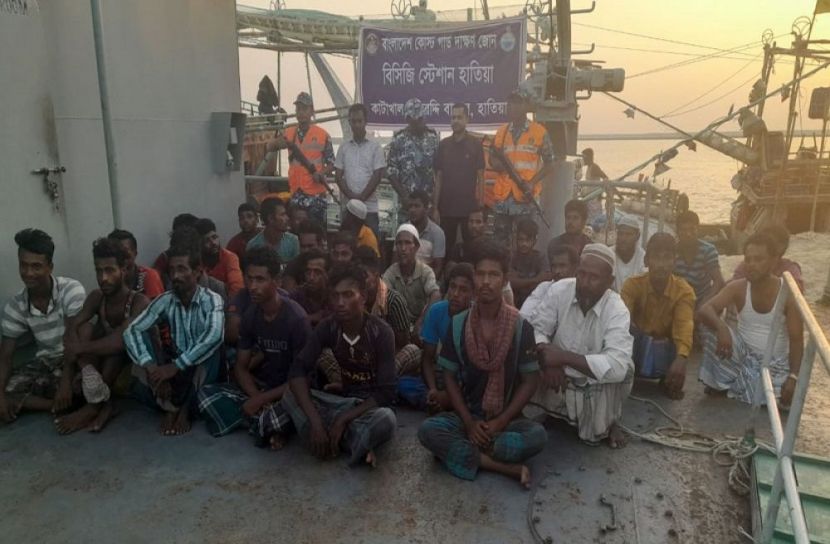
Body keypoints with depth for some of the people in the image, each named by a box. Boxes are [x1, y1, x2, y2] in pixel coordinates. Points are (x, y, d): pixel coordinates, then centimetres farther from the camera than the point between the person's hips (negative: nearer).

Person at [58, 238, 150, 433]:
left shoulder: (139, 302, -21)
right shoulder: (96, 297, -4)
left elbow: (122, 340, -36)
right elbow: (72, 327, -19)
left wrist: (79, 348, -31)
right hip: (102, 359, 4)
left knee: (117, 341, -33)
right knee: (85, 328, -20)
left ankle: (95, 404, -27)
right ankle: (96, 387, -32)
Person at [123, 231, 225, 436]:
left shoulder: (211, 300, -17)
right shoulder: (165, 301, -6)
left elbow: (214, 336, -37)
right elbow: (131, 331, -16)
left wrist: (175, 366, -38)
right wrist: (152, 367, -31)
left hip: (202, 371, -3)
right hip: (174, 367, 3)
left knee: (211, 346, -35)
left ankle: (185, 407, -16)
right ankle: (170, 405, -13)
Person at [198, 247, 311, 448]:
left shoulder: (296, 318, -20)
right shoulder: (250, 315, -2)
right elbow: (240, 366, 2)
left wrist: (262, 399, -20)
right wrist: (255, 397, -17)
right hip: (258, 386, 6)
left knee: (274, 419, -37)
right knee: (206, 395, -14)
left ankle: (266, 423, -2)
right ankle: (267, 424, -13)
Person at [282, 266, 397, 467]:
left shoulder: (381, 332, -19)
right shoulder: (327, 327, -9)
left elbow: (386, 392, -20)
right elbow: (298, 370, -20)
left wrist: (343, 419, -27)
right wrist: (315, 421, -33)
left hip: (371, 405, -4)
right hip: (344, 399, 5)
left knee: (386, 420, -39)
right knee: (290, 396, -21)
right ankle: (359, 445, -22)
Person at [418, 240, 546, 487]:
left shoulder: (521, 326, -7)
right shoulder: (457, 325, -3)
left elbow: (530, 381, -4)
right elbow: (449, 377, 2)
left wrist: (501, 421, -14)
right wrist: (469, 422, -10)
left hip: (506, 418, -1)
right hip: (467, 417, 2)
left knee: (537, 435, -31)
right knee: (428, 430, -26)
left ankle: (460, 452, -20)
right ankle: (507, 467, -23)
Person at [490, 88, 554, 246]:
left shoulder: (539, 132, 0)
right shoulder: (501, 132, 12)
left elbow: (549, 164, 0)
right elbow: (492, 158, 19)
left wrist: (532, 183, -14)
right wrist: (499, 164, -6)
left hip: (526, 197, -4)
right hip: (503, 195, 4)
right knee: (500, 240, 8)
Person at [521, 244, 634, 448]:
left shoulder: (617, 311, -22)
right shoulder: (559, 289, -15)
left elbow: (618, 366, -35)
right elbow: (536, 328, -13)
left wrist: (564, 357, -37)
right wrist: (548, 361, -32)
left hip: (595, 387, -2)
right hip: (559, 378, 3)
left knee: (623, 369, -29)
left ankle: (610, 421, 4)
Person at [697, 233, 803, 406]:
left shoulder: (788, 293, -14)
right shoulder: (738, 288, -10)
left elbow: (796, 339, -14)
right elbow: (704, 311, -23)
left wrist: (793, 377, -26)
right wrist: (721, 327, -45)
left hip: (776, 364, -1)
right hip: (743, 354, 1)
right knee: (715, 334, -28)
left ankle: (738, 385, 3)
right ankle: (720, 383, -4)